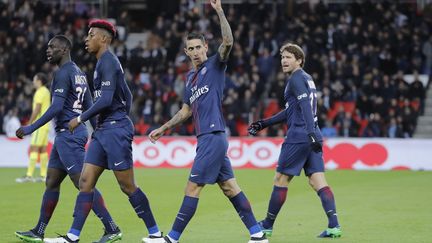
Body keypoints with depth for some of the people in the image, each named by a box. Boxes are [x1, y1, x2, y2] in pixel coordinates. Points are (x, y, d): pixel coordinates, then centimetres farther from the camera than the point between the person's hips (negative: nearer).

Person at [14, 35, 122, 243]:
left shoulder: (63, 73, -12)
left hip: (68, 133, -10)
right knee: (51, 182, 13)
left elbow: (56, 107, -21)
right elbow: (89, 107, 19)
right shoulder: (79, 73, 17)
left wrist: (31, 128, -18)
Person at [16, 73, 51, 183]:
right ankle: (43, 175, 8)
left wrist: (29, 124, -15)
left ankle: (29, 175, -14)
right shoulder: (46, 91, 16)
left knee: (34, 149, -11)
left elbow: (37, 110, -18)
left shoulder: (40, 92, -12)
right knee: (43, 149, 8)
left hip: (39, 124, -9)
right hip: (45, 124, 9)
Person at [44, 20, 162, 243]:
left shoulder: (108, 62, -12)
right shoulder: (105, 62, 18)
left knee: (127, 186, -5)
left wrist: (81, 119, -13)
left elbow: (105, 100, -21)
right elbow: (127, 96, 24)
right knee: (85, 182, 4)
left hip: (114, 130, -10)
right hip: (103, 130, 10)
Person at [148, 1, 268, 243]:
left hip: (213, 136, -9)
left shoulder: (215, 65, -2)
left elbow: (228, 41, -20)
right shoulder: (191, 77, 20)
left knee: (193, 188, -6)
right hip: (206, 137, 9)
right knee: (229, 186, 7)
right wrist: (163, 128, 28)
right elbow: (186, 111, 29)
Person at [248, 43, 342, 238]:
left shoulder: (296, 79, -7)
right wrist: (264, 124, 30)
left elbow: (305, 106, -21)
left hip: (298, 137, -9)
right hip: (313, 138, 9)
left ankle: (267, 226, 12)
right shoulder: (307, 78, 22)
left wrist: (311, 133, -31)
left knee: (280, 179, 3)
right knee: (317, 181, 1)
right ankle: (334, 226, -11)